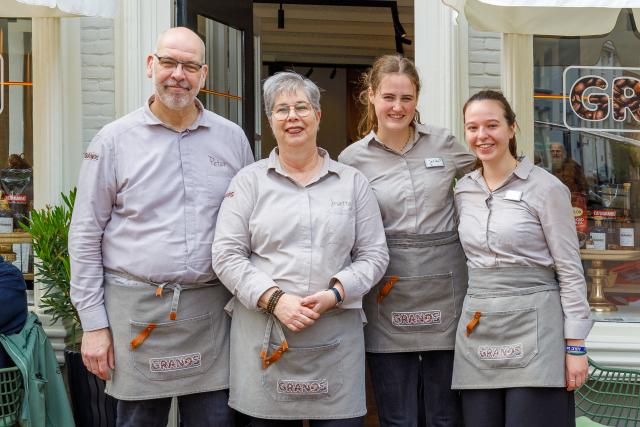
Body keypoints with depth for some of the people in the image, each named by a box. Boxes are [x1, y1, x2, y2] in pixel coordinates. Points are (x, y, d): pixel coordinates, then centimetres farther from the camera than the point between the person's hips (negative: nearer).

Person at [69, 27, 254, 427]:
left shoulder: (233, 138, 6)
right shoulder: (114, 140, -1)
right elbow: (86, 236, 1)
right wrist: (94, 323, -2)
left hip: (211, 307, 2)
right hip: (136, 308, -2)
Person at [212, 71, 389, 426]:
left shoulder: (352, 182, 11)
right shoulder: (249, 180, 7)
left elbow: (374, 254, 8)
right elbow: (227, 254, 0)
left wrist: (335, 294, -9)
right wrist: (274, 299, -12)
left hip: (337, 334, 1)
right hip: (265, 335, -1)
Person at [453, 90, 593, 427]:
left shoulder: (546, 188, -5)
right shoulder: (463, 191, 10)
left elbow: (570, 270, -5)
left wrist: (575, 345, -8)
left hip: (533, 327, -5)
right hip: (477, 330, 5)